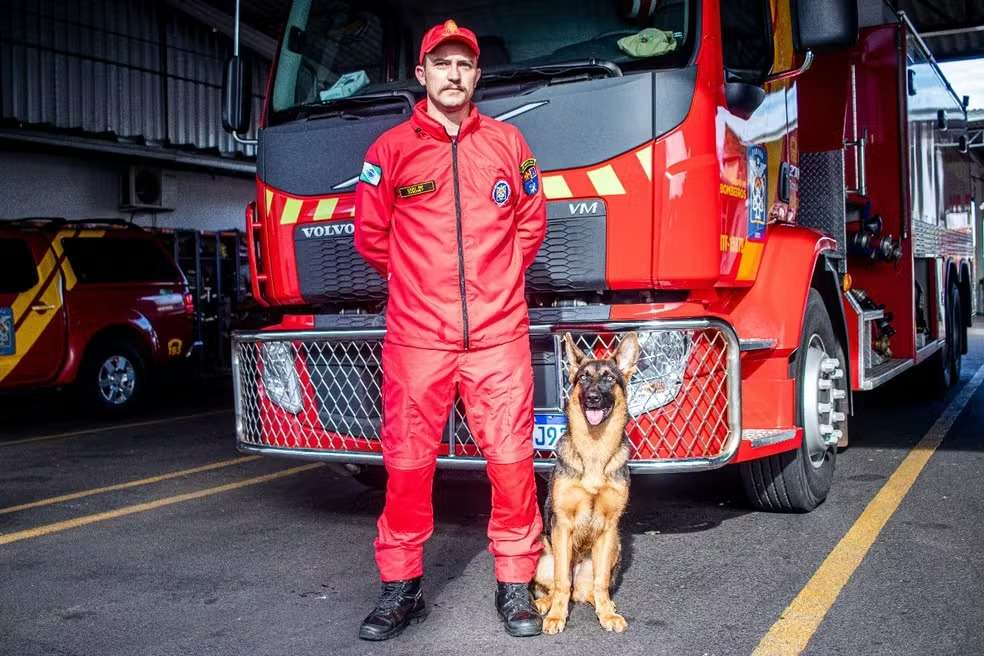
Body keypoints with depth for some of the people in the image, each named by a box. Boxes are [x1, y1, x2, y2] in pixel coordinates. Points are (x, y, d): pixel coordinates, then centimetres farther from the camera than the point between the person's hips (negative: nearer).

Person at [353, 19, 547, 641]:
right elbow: (371, 235, 10)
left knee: (512, 460, 1)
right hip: (417, 334, 0)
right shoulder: (392, 148, 5)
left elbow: (531, 224, 18)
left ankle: (516, 584, 16)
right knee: (408, 463, 4)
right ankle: (402, 587, 18)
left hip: (499, 333, 1)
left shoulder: (508, 142, 10)